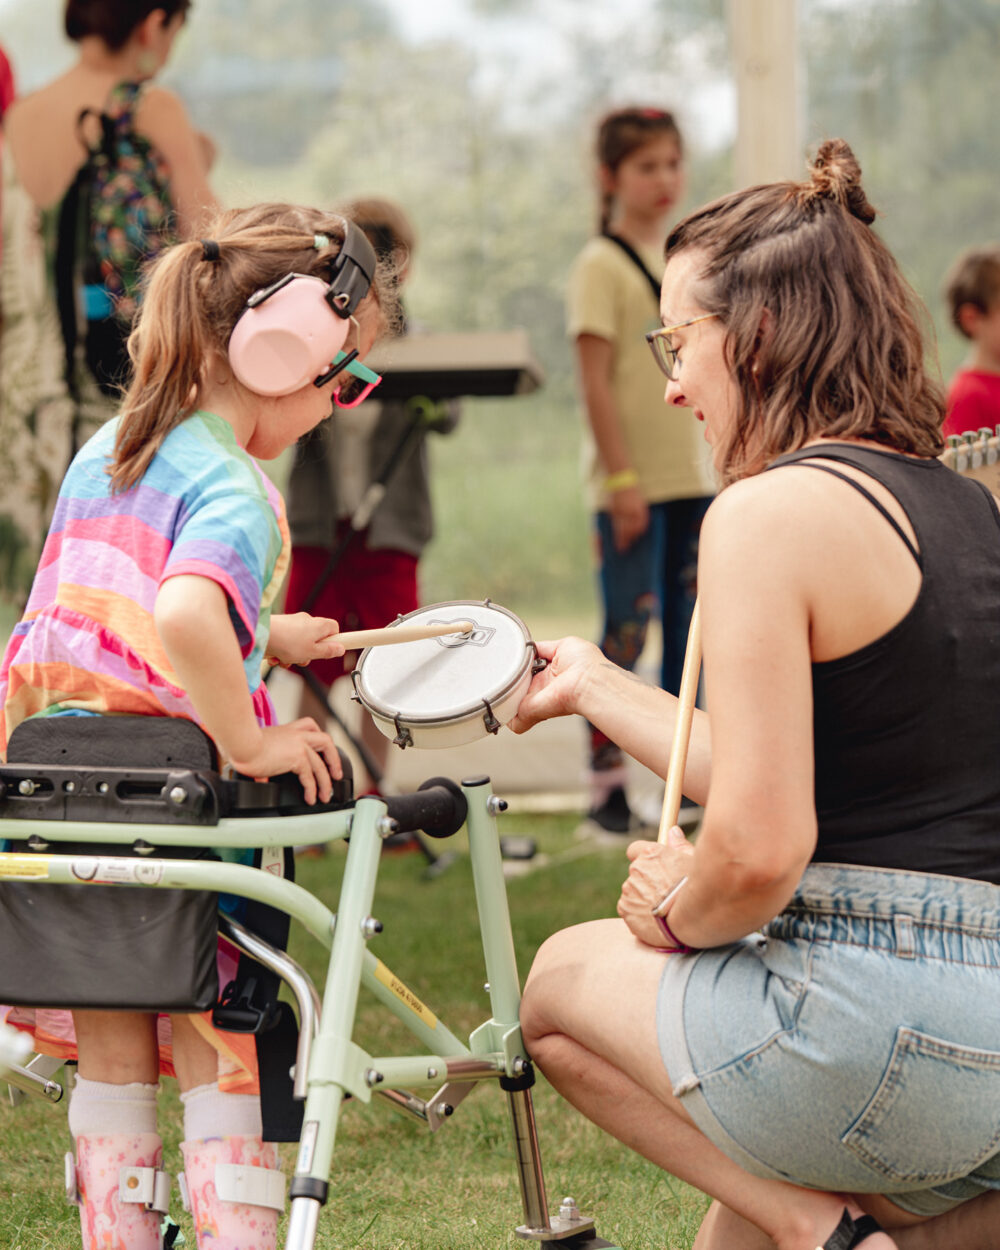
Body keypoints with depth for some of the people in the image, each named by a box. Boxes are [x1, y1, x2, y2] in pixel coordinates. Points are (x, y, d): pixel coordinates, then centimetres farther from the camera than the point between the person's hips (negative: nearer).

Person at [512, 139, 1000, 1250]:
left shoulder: (773, 511, -12)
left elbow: (759, 848, -20)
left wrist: (681, 916, 2)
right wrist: (594, 686, 32)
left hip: (876, 1028, -10)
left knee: (566, 980, 19)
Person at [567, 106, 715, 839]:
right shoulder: (601, 266, -6)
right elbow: (596, 382, -12)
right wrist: (621, 478, -17)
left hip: (697, 477, 6)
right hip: (632, 485, -6)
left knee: (692, 627, 7)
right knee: (628, 628, -6)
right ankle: (607, 786, -1)